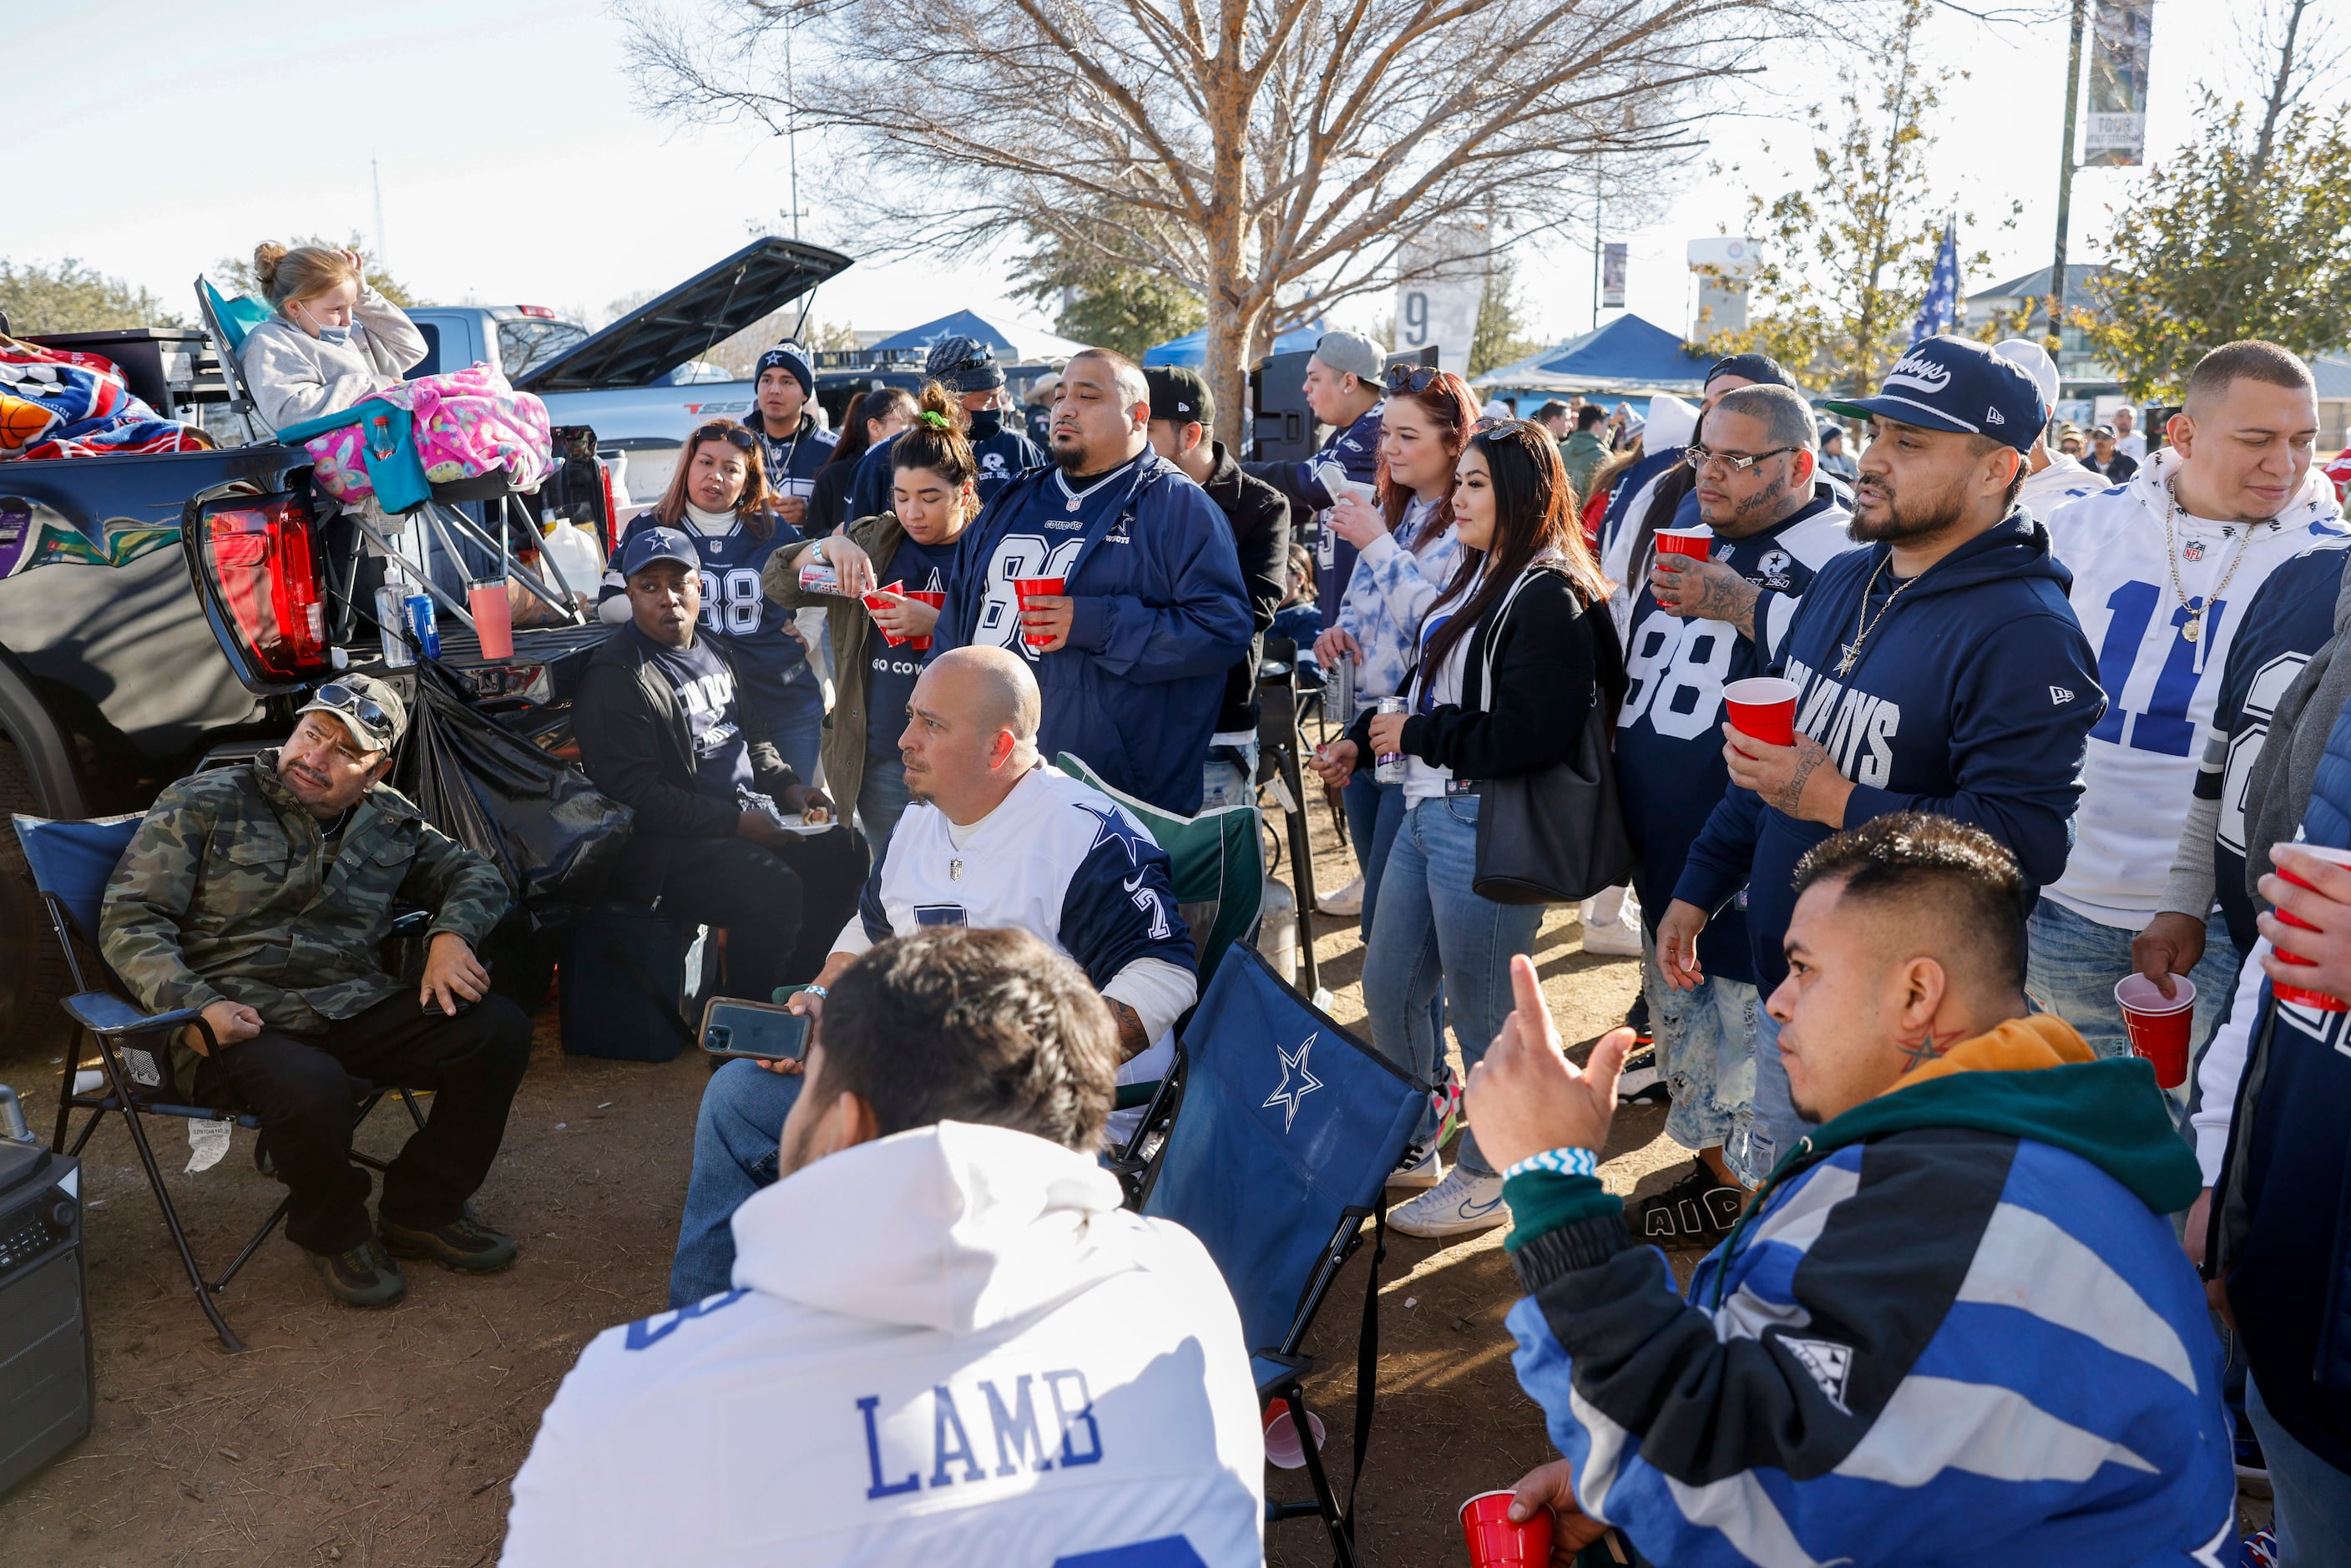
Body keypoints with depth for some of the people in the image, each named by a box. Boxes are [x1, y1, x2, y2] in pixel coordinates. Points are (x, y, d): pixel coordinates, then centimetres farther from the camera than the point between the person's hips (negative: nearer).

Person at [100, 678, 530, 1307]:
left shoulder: (390, 820, 13)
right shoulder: (201, 805, 0)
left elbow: (473, 874, 23)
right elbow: (130, 920, -4)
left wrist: (451, 936, -1)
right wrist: (194, 1007, -21)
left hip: (355, 1008, 5)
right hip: (241, 1022, -5)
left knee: (501, 1030, -17)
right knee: (312, 1089, -39)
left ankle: (419, 1212, 4)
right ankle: (335, 1234, -3)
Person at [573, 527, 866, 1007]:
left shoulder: (717, 654, 18)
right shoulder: (616, 678, -10)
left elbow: (753, 739, 29)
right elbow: (635, 793, -17)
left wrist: (788, 786, 8)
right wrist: (734, 822, -21)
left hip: (751, 818, 9)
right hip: (668, 845, -9)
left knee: (843, 850, -2)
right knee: (775, 887, -29)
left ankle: (794, 989, 9)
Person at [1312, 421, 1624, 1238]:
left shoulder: (1551, 596, -17)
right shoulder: (1472, 575, 13)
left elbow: (1530, 735, -25)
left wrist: (1418, 735, -15)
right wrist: (1365, 738, 11)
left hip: (1489, 830, -10)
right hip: (1427, 812, 10)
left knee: (1482, 1014, 5)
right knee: (1387, 989, 19)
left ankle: (1483, 1183, 24)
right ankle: (1412, 1137, 40)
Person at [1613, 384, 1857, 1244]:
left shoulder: (1836, 553, -14)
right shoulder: (1690, 544, 13)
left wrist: (1749, 607, -27)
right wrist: (1625, 821, 22)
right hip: (1668, 854, 9)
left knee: (1760, 1050, 2)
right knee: (1688, 1038, 22)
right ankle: (1714, 1178, 41)